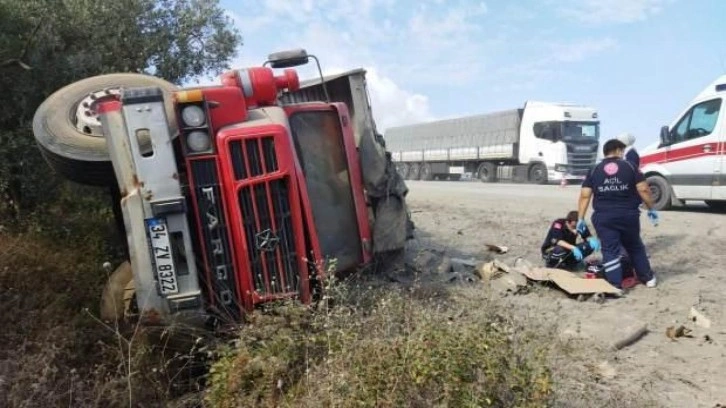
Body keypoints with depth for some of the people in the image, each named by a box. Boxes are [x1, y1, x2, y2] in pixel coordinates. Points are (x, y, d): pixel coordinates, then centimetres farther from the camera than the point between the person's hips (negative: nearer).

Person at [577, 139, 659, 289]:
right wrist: (651, 209, 8)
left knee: (610, 252, 3)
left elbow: (584, 195, -1)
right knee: (635, 247, 21)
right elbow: (644, 189, -4)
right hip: (628, 215, 1)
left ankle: (616, 286, 1)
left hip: (604, 217, -1)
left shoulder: (594, 170, 5)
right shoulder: (630, 167, 3)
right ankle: (648, 278, 33)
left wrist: (580, 218, 1)